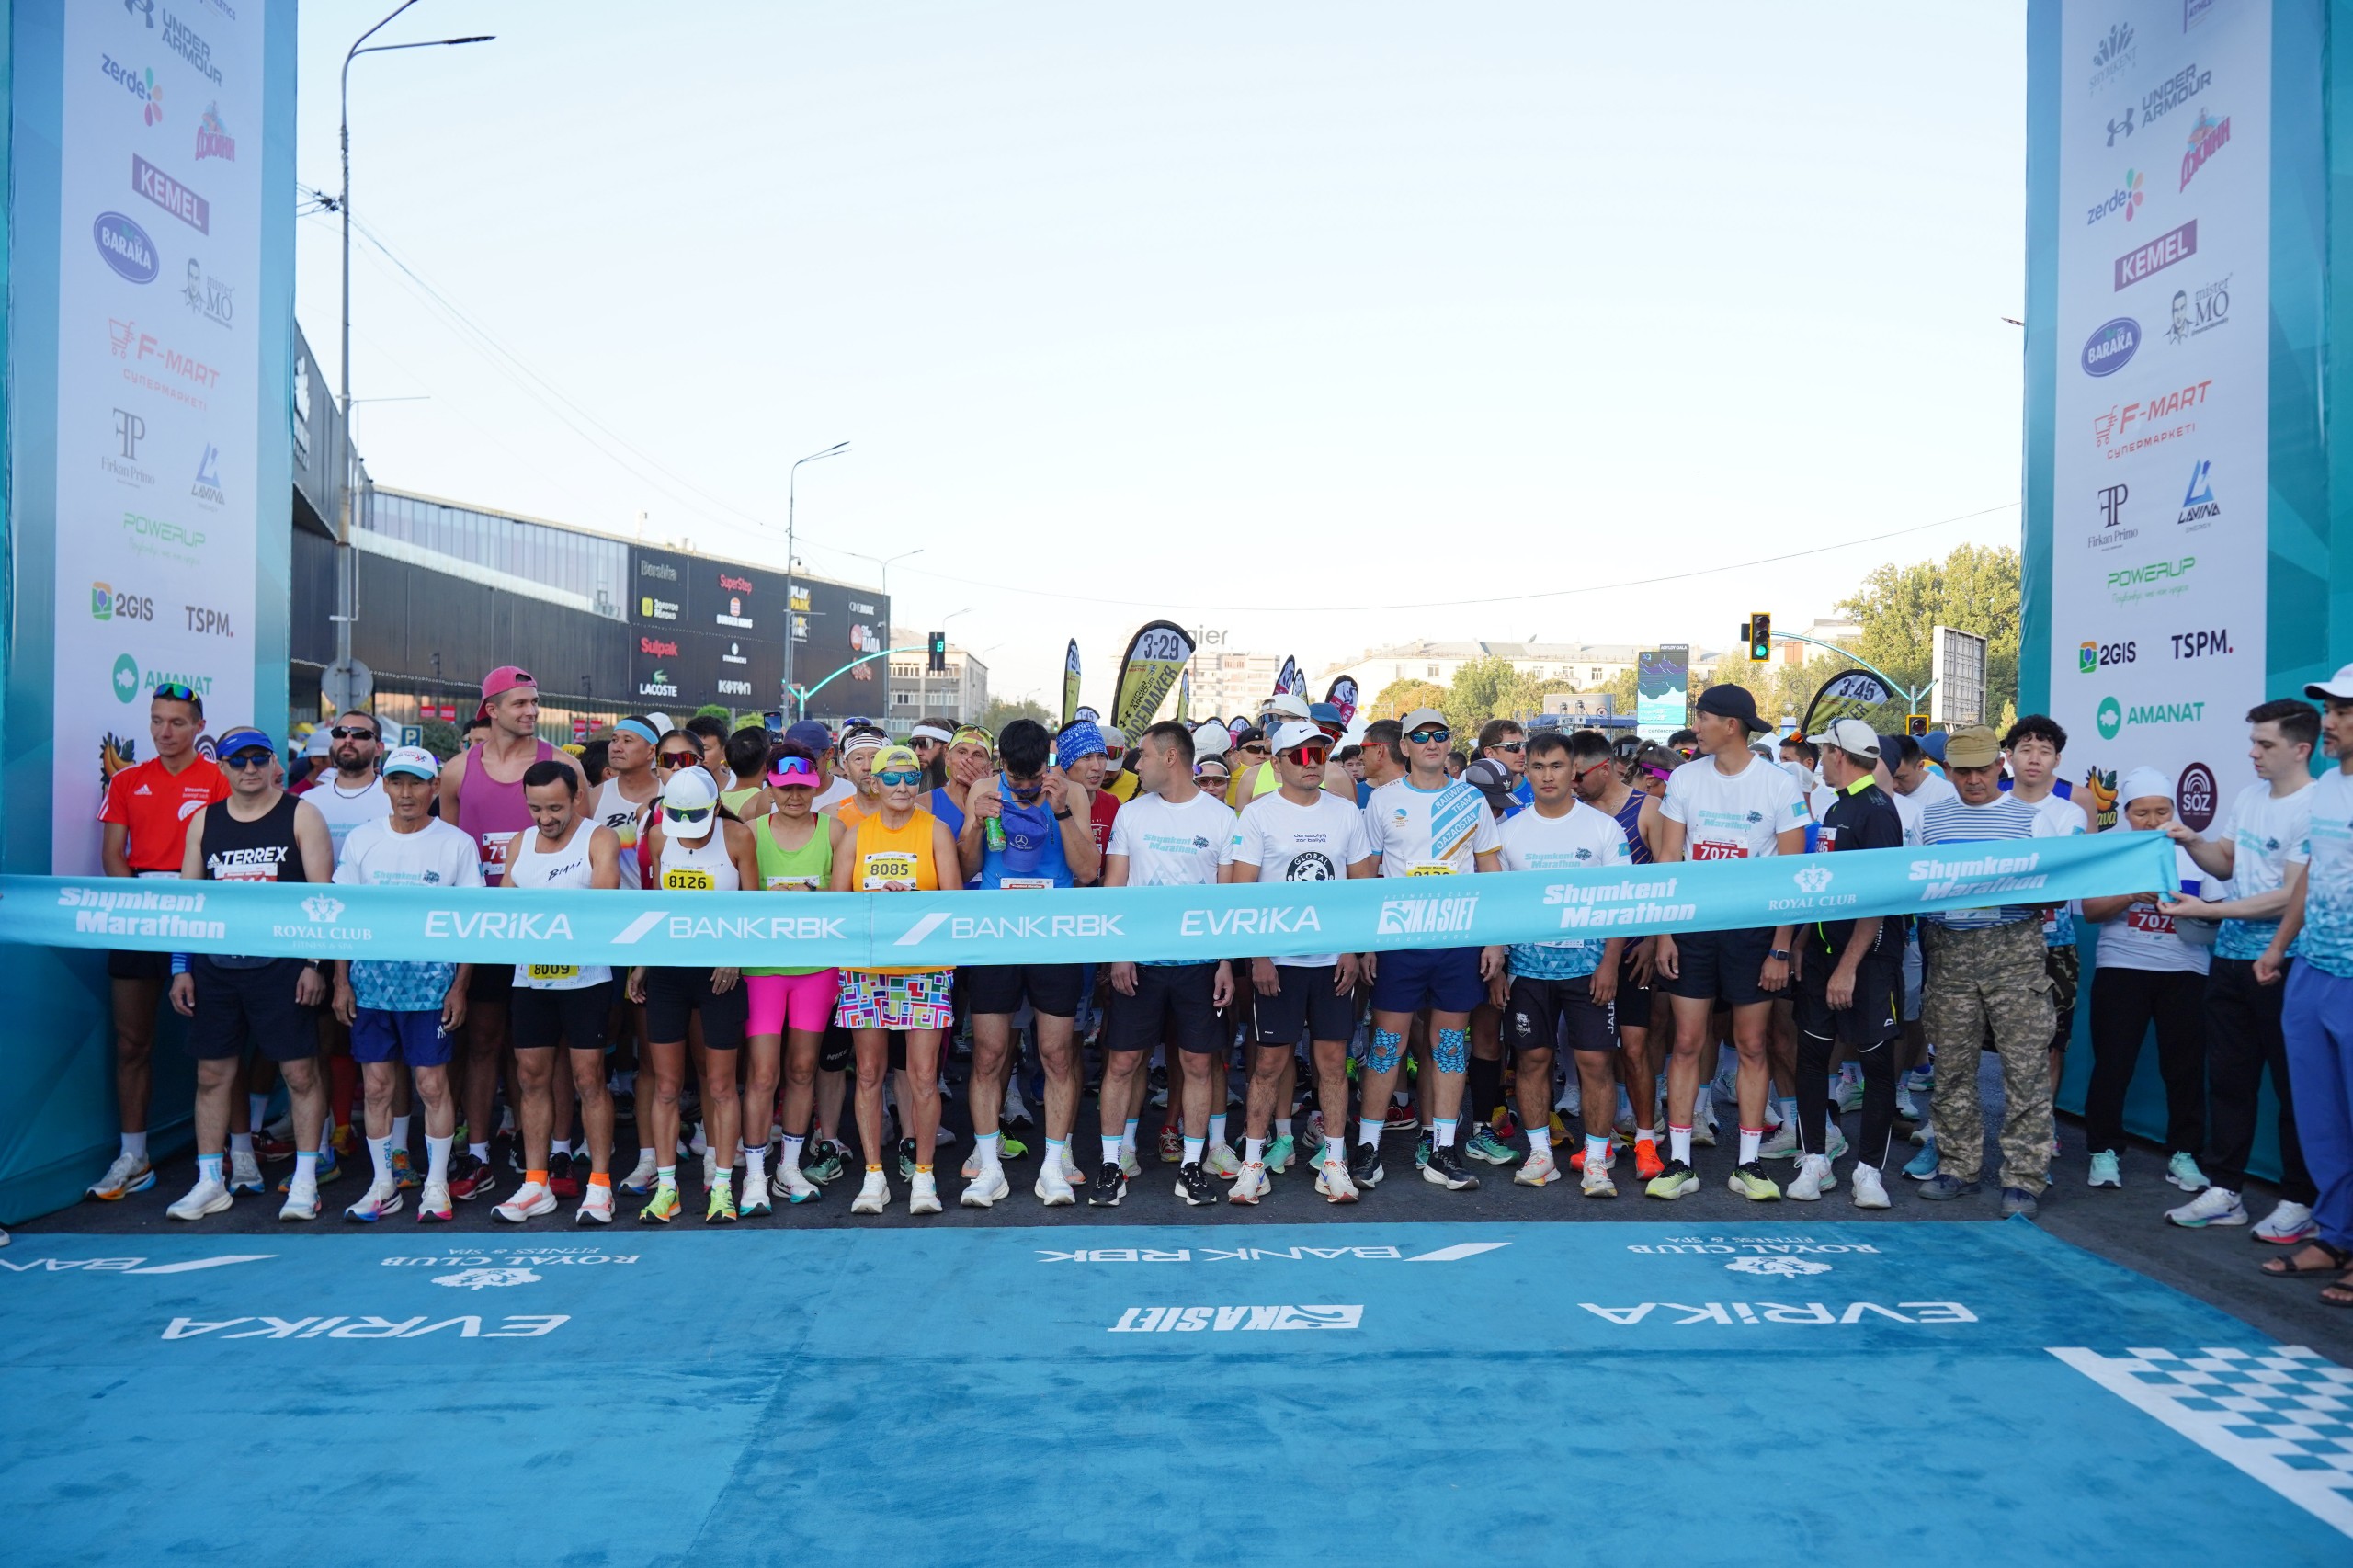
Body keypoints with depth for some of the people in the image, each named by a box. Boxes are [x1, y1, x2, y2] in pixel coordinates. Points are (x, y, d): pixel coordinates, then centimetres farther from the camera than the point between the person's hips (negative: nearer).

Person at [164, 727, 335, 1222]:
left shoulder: (302, 816, 0)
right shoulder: (204, 821, 11)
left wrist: (315, 963, -11)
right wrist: (181, 968, 7)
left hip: (281, 966, -4)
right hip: (214, 966, 4)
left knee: (300, 1071, -1)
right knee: (213, 1074, 8)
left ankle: (305, 1181, 7)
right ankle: (209, 1182, 20)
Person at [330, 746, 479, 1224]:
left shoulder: (457, 844, -1)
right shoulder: (361, 840, 5)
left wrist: (460, 986, -5)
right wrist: (341, 980, 3)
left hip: (432, 981, -2)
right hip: (371, 978, 2)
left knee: (433, 1084, 0)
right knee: (376, 1086, 7)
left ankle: (436, 1185, 12)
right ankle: (384, 1184, 20)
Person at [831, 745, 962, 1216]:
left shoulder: (935, 831, 3)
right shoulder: (857, 832, 8)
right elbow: (837, 898, 5)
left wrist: (910, 898, -21)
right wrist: (876, 896, -14)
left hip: (924, 968, -2)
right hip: (864, 967, 2)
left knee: (923, 1076, -2)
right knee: (869, 1073, 6)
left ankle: (922, 1176, 11)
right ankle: (873, 1175, 17)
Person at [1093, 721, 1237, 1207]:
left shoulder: (1221, 816, 1)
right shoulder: (1131, 812, 5)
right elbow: (1113, 885, 6)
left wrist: (1227, 961, -3)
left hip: (1199, 960, -1)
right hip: (1139, 960, 1)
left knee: (1197, 1064, 5)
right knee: (1121, 1062, 2)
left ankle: (1191, 1165, 17)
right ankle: (1111, 1164, 13)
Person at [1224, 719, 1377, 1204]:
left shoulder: (1345, 813, 7)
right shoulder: (1257, 815, -3)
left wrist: (1354, 950, 1)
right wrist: (1258, 957, -11)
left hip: (1334, 959, 3)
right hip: (1276, 960, -2)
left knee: (1333, 1059, 6)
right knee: (1270, 1062, 1)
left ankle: (1334, 1163, 15)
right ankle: (1253, 1163, 11)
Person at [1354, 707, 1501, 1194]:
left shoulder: (1472, 800, 7)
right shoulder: (1383, 800, 3)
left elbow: (1489, 871, 10)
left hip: (1461, 938, 2)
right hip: (1398, 936, -2)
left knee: (1451, 1044, 7)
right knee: (1388, 1042, 0)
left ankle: (1442, 1153, 14)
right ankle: (1368, 1146, 10)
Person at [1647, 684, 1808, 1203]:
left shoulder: (1779, 785, -5)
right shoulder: (1685, 778, 2)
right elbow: (1668, 859, 3)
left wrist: (1781, 949, -9)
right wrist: (1663, 933, -2)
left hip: (1753, 930, -2)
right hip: (1692, 927, 2)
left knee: (1751, 1047, 5)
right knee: (1686, 1043, 2)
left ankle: (1749, 1164, 15)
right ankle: (1678, 1163, 9)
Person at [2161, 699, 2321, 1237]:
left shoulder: (2315, 809, -16)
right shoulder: (2249, 796, 8)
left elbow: (2292, 897, -20)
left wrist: (2207, 910, -19)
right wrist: (2191, 841, -1)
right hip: (2230, 957, 8)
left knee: (2293, 1085, 4)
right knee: (2228, 1078, 12)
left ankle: (2300, 1202, 16)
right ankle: (2224, 1191, 22)